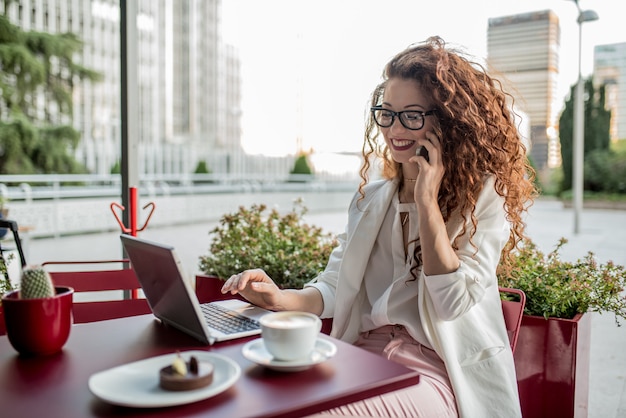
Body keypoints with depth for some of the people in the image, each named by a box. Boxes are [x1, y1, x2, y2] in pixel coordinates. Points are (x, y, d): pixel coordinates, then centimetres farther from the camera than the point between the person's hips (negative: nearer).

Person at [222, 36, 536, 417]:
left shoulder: (485, 196, -1)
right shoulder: (370, 199, 14)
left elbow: (453, 303, -12)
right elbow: (334, 287, 9)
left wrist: (427, 201, -13)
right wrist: (283, 299, -13)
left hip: (434, 368, -4)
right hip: (363, 353, 5)